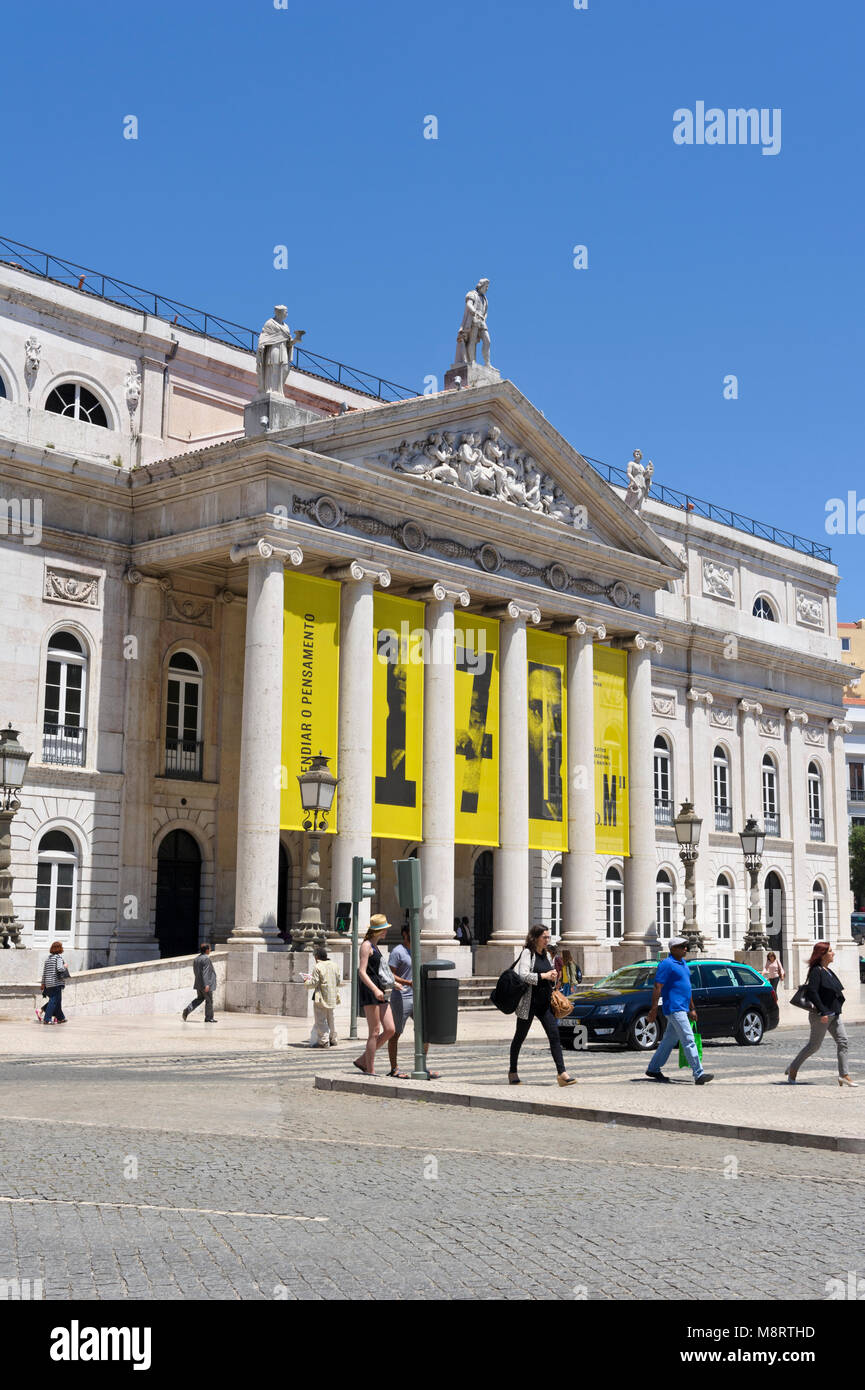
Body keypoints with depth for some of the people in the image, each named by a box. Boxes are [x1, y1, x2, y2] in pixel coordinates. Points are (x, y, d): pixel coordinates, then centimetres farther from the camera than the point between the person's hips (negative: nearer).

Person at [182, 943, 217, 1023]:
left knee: (199, 998, 18)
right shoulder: (206, 959, -18)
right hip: (205, 983, -8)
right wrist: (206, 984, -25)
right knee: (209, 1000, 5)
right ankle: (209, 1018, 13)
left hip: (198, 983, 8)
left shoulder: (196, 959, 9)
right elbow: (205, 972, -24)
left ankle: (187, 1010, 2)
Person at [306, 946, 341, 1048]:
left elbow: (314, 983, -15)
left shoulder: (317, 967, -15)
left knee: (321, 1020, -1)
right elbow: (337, 981, 11)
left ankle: (324, 1041, -4)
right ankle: (333, 1039, 25)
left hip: (321, 998, -7)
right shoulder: (333, 965, 5)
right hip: (332, 997, 7)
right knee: (330, 1019, 19)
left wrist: (307, 982, 4)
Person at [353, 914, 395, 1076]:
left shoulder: (375, 946, 20)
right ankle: (370, 1071, -2)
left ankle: (362, 1060, 12)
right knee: (375, 1032, -7)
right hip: (369, 991, -9)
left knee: (390, 1030, 2)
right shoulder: (366, 945, -8)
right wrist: (375, 990, -26)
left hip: (379, 991, 9)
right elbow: (362, 972, -16)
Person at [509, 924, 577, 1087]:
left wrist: (553, 978, 6)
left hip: (545, 1002, 6)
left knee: (554, 1035, -7)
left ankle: (562, 1073, -13)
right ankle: (513, 1072, 23)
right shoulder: (527, 953, -9)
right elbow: (523, 975, -22)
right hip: (529, 1003, -6)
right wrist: (544, 976, -23)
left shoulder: (546, 955, 13)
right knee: (520, 1037, 8)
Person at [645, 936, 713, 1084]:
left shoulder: (683, 963, 17)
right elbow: (657, 987, -14)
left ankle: (653, 1069, 23)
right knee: (688, 1040, -13)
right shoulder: (666, 964, -11)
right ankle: (699, 1074, -15)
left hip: (682, 1009, 9)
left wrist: (692, 1008, 22)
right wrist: (653, 1010, -18)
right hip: (674, 1008, -9)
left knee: (669, 1041, 14)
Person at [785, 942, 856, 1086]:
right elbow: (812, 992, -23)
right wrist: (822, 1012, -24)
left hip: (833, 1014, 9)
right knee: (814, 1045, 1)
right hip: (821, 1015, -9)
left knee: (842, 1040, -2)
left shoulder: (828, 971, 13)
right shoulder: (816, 971, -16)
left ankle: (844, 1075, -3)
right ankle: (792, 1068, 17)